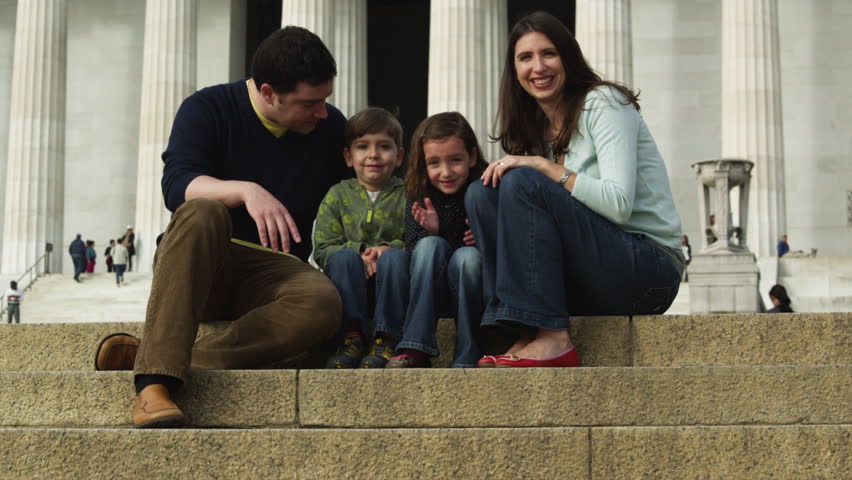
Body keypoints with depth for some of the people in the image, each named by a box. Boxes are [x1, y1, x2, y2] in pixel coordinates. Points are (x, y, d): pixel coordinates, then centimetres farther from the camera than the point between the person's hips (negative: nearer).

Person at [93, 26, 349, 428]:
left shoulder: (332, 128, 9)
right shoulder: (208, 109, -2)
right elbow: (176, 186, -18)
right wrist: (246, 191, -35)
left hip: (272, 270, 2)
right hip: (198, 266, -2)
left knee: (322, 304, -33)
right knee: (202, 213, -37)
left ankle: (143, 357, -35)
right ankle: (154, 381, -44)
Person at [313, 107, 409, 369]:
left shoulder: (407, 196, 7)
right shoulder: (338, 195, 10)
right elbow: (322, 250, 1)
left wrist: (388, 249, -24)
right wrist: (360, 252, -17)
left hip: (392, 288, -1)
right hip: (352, 288, 1)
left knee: (395, 256, -30)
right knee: (344, 256, -29)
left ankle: (387, 340, -32)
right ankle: (352, 338, -32)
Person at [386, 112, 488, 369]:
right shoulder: (420, 202, -3)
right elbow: (413, 253, -5)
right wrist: (431, 232, -23)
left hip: (474, 291, -2)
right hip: (431, 294, 2)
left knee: (467, 256, -30)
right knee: (431, 245, -24)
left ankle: (468, 358, -27)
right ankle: (415, 351, -30)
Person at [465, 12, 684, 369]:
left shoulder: (603, 103, -7)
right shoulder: (535, 128, 15)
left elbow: (619, 203, -19)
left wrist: (544, 167, -19)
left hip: (649, 269, -7)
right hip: (587, 282, 7)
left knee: (523, 184, -24)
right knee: (480, 193, -6)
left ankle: (552, 340, -27)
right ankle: (525, 336, -16)